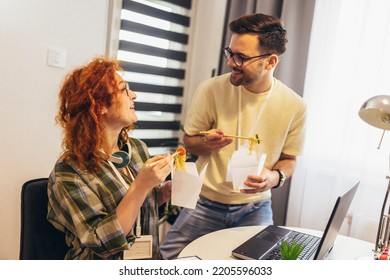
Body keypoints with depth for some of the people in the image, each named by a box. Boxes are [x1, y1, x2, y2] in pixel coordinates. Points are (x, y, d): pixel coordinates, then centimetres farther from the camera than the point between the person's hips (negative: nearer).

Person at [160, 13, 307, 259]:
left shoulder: (294, 106, -11)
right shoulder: (211, 90, -13)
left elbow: (289, 159, 3)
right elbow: (189, 142, 0)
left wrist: (275, 177, -19)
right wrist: (206, 143, -23)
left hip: (255, 207, 1)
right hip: (206, 202, 0)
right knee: (167, 259, -3)